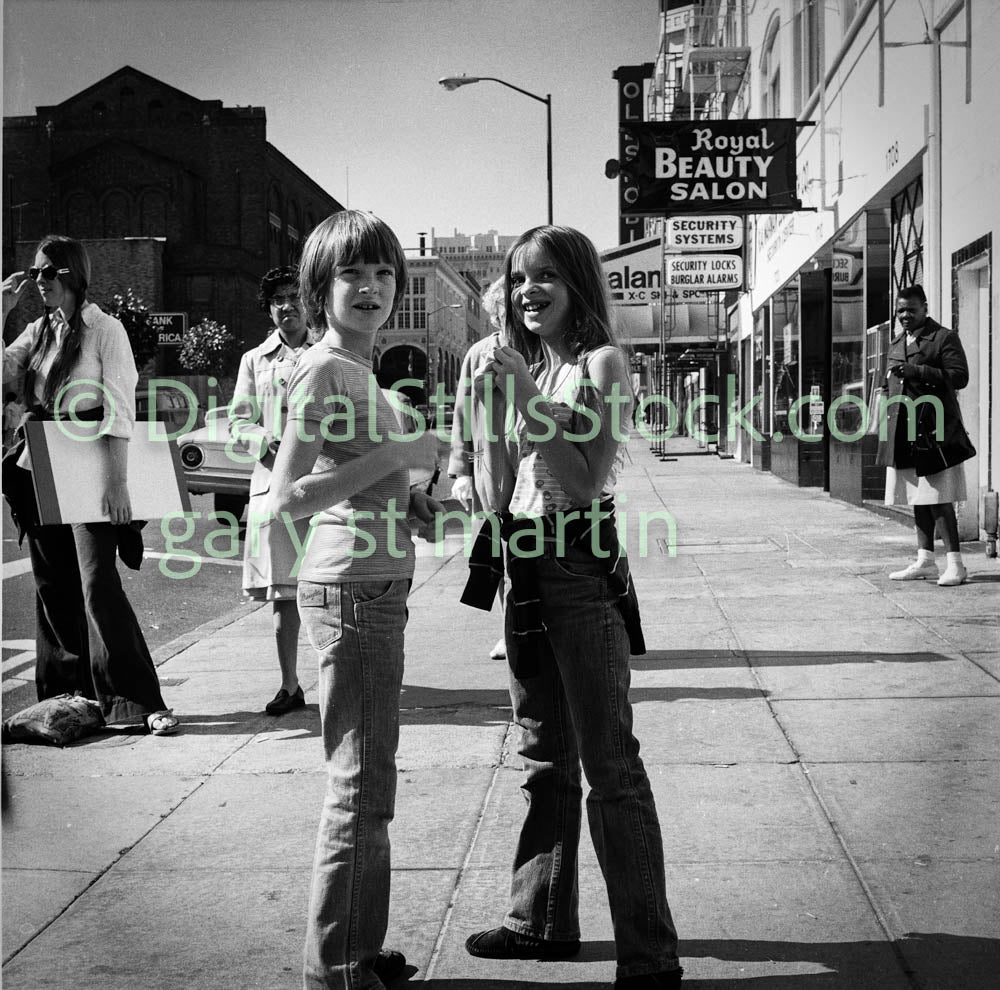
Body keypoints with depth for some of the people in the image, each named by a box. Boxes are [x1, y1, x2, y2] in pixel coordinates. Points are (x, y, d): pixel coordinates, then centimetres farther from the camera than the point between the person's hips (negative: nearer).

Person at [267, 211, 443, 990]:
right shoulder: (324, 369, -13)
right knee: (361, 787, -2)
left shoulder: (357, 368, 15)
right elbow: (287, 500, -22)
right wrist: (397, 453, -19)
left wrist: (415, 505, 7)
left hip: (377, 590, 10)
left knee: (367, 781, 16)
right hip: (352, 593, -10)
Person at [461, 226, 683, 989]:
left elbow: (586, 480, -16)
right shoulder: (532, 368, 13)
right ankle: (544, 920, 29)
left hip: (583, 568, -8)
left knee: (610, 766, -5)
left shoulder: (603, 362, -8)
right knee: (545, 760, 16)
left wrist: (528, 401, -18)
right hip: (527, 566, 8)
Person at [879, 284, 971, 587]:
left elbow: (960, 376, -13)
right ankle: (925, 561, 15)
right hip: (903, 432, 7)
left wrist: (917, 371, -20)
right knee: (918, 499, 10)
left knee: (938, 499, -10)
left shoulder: (944, 337, -3)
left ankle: (954, 562, -5)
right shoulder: (896, 343, 19)